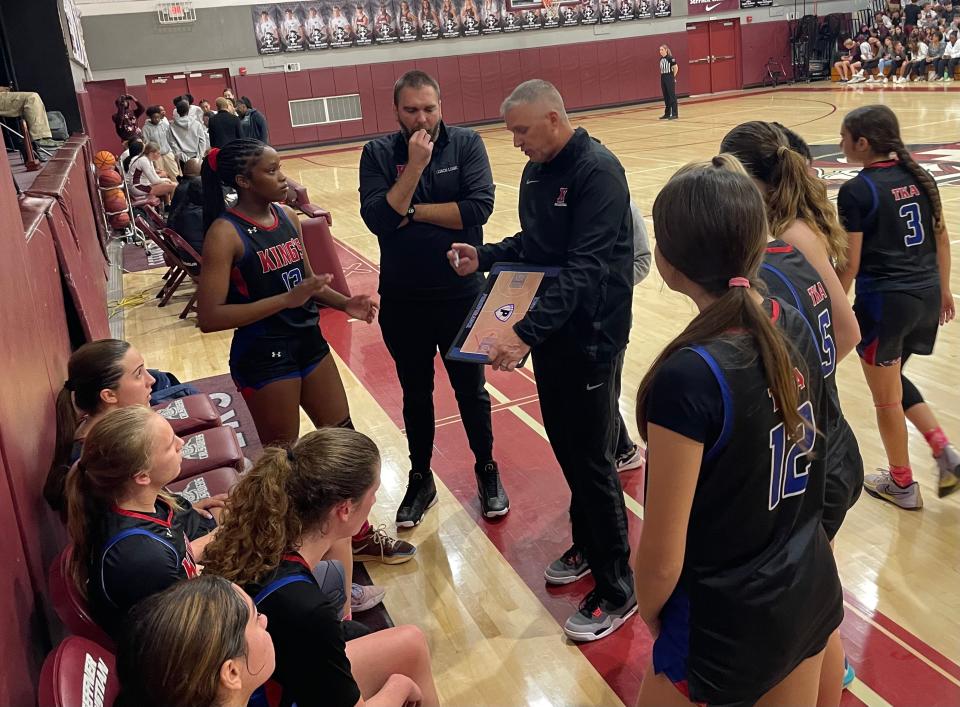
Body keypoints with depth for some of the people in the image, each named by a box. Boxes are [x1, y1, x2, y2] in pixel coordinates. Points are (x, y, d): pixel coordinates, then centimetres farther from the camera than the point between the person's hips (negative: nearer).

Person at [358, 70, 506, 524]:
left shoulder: (465, 143, -5)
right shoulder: (378, 153, -3)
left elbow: (479, 206, -18)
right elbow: (376, 218, -16)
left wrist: (412, 211, -15)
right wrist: (414, 166, -21)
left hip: (461, 294, -1)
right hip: (401, 301, 1)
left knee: (471, 390, 14)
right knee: (415, 394, 17)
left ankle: (486, 470, 35)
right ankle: (420, 478, 34)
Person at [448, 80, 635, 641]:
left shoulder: (598, 172, -19)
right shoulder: (537, 171, 8)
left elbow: (586, 268, -28)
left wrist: (526, 332, -35)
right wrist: (484, 257, 3)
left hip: (591, 337, -8)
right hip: (549, 332, 8)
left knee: (592, 462, -1)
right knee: (565, 446, 18)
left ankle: (617, 590, 15)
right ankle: (588, 545, 39)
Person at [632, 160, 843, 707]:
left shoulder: (688, 376, -30)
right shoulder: (796, 329, -8)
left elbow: (662, 559, -22)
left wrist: (649, 612, -1)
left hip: (728, 627, -6)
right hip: (813, 590, 7)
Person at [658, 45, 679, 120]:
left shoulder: (670, 58, -12)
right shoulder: (661, 59, 9)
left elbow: (676, 68, -11)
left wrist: (673, 77, -3)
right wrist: (663, 75, 11)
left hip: (670, 79, -7)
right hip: (663, 78, 7)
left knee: (672, 96, -4)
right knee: (665, 96, 11)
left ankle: (674, 114, -1)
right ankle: (667, 113, 18)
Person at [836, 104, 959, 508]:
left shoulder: (856, 191, -15)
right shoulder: (919, 176, 5)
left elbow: (850, 264, -14)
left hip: (885, 300, -7)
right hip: (927, 295, 7)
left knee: (886, 397, 11)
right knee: (893, 380, 27)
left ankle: (902, 484, 26)